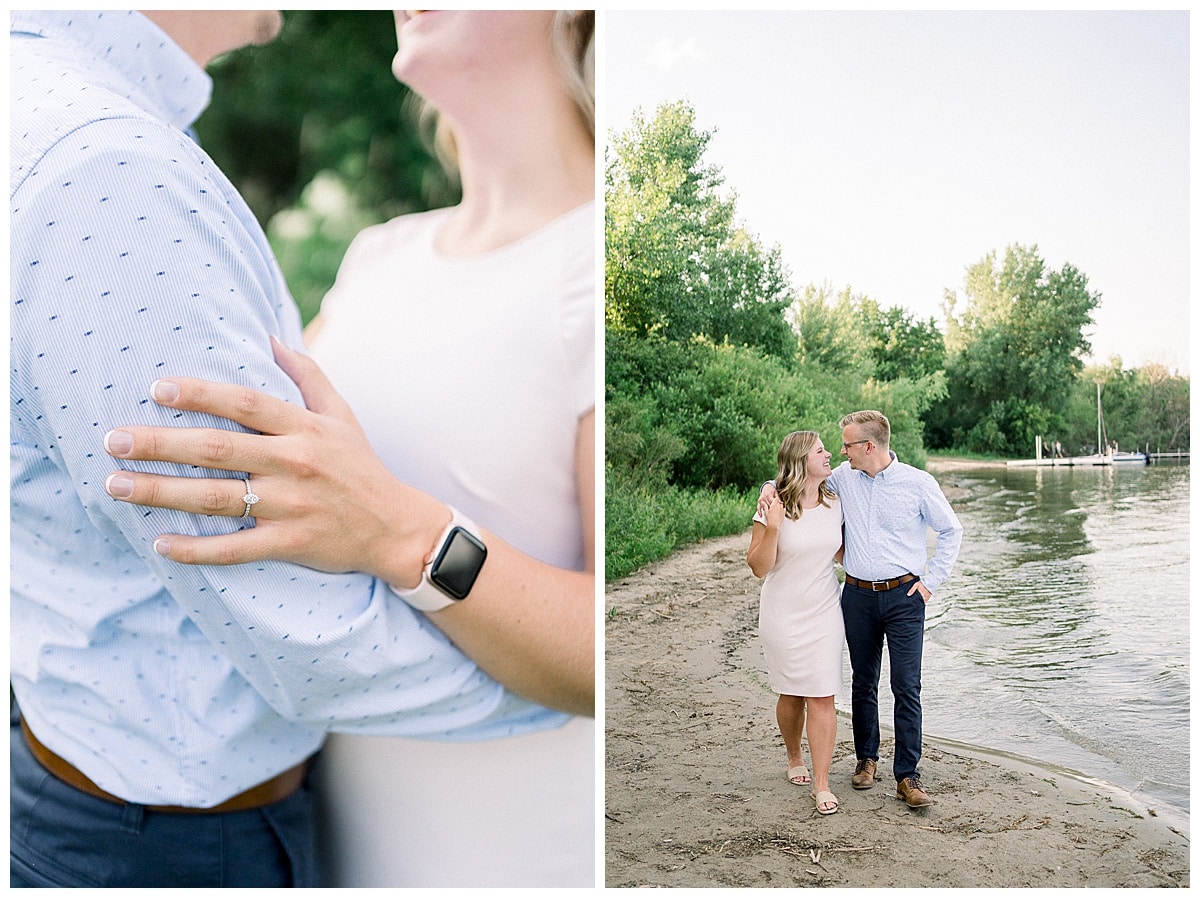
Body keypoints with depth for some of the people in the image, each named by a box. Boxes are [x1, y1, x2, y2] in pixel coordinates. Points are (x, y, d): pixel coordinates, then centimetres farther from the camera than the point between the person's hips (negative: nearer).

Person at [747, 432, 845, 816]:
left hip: (824, 613, 3)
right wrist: (772, 528, -26)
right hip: (783, 615, -2)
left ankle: (821, 785, 6)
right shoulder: (774, 506, -13)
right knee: (791, 695, 12)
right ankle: (794, 758, 38)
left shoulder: (834, 503, 1)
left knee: (822, 698, -2)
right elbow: (759, 567, -14)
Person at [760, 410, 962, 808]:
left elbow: (951, 530, 6)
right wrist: (773, 486, 1)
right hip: (858, 596, 3)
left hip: (904, 596, -3)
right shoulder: (844, 477, 4)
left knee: (907, 687, -5)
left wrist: (931, 579, -1)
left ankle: (907, 775, 3)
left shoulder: (918, 483, -5)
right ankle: (866, 759, 30)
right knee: (863, 682, 13)